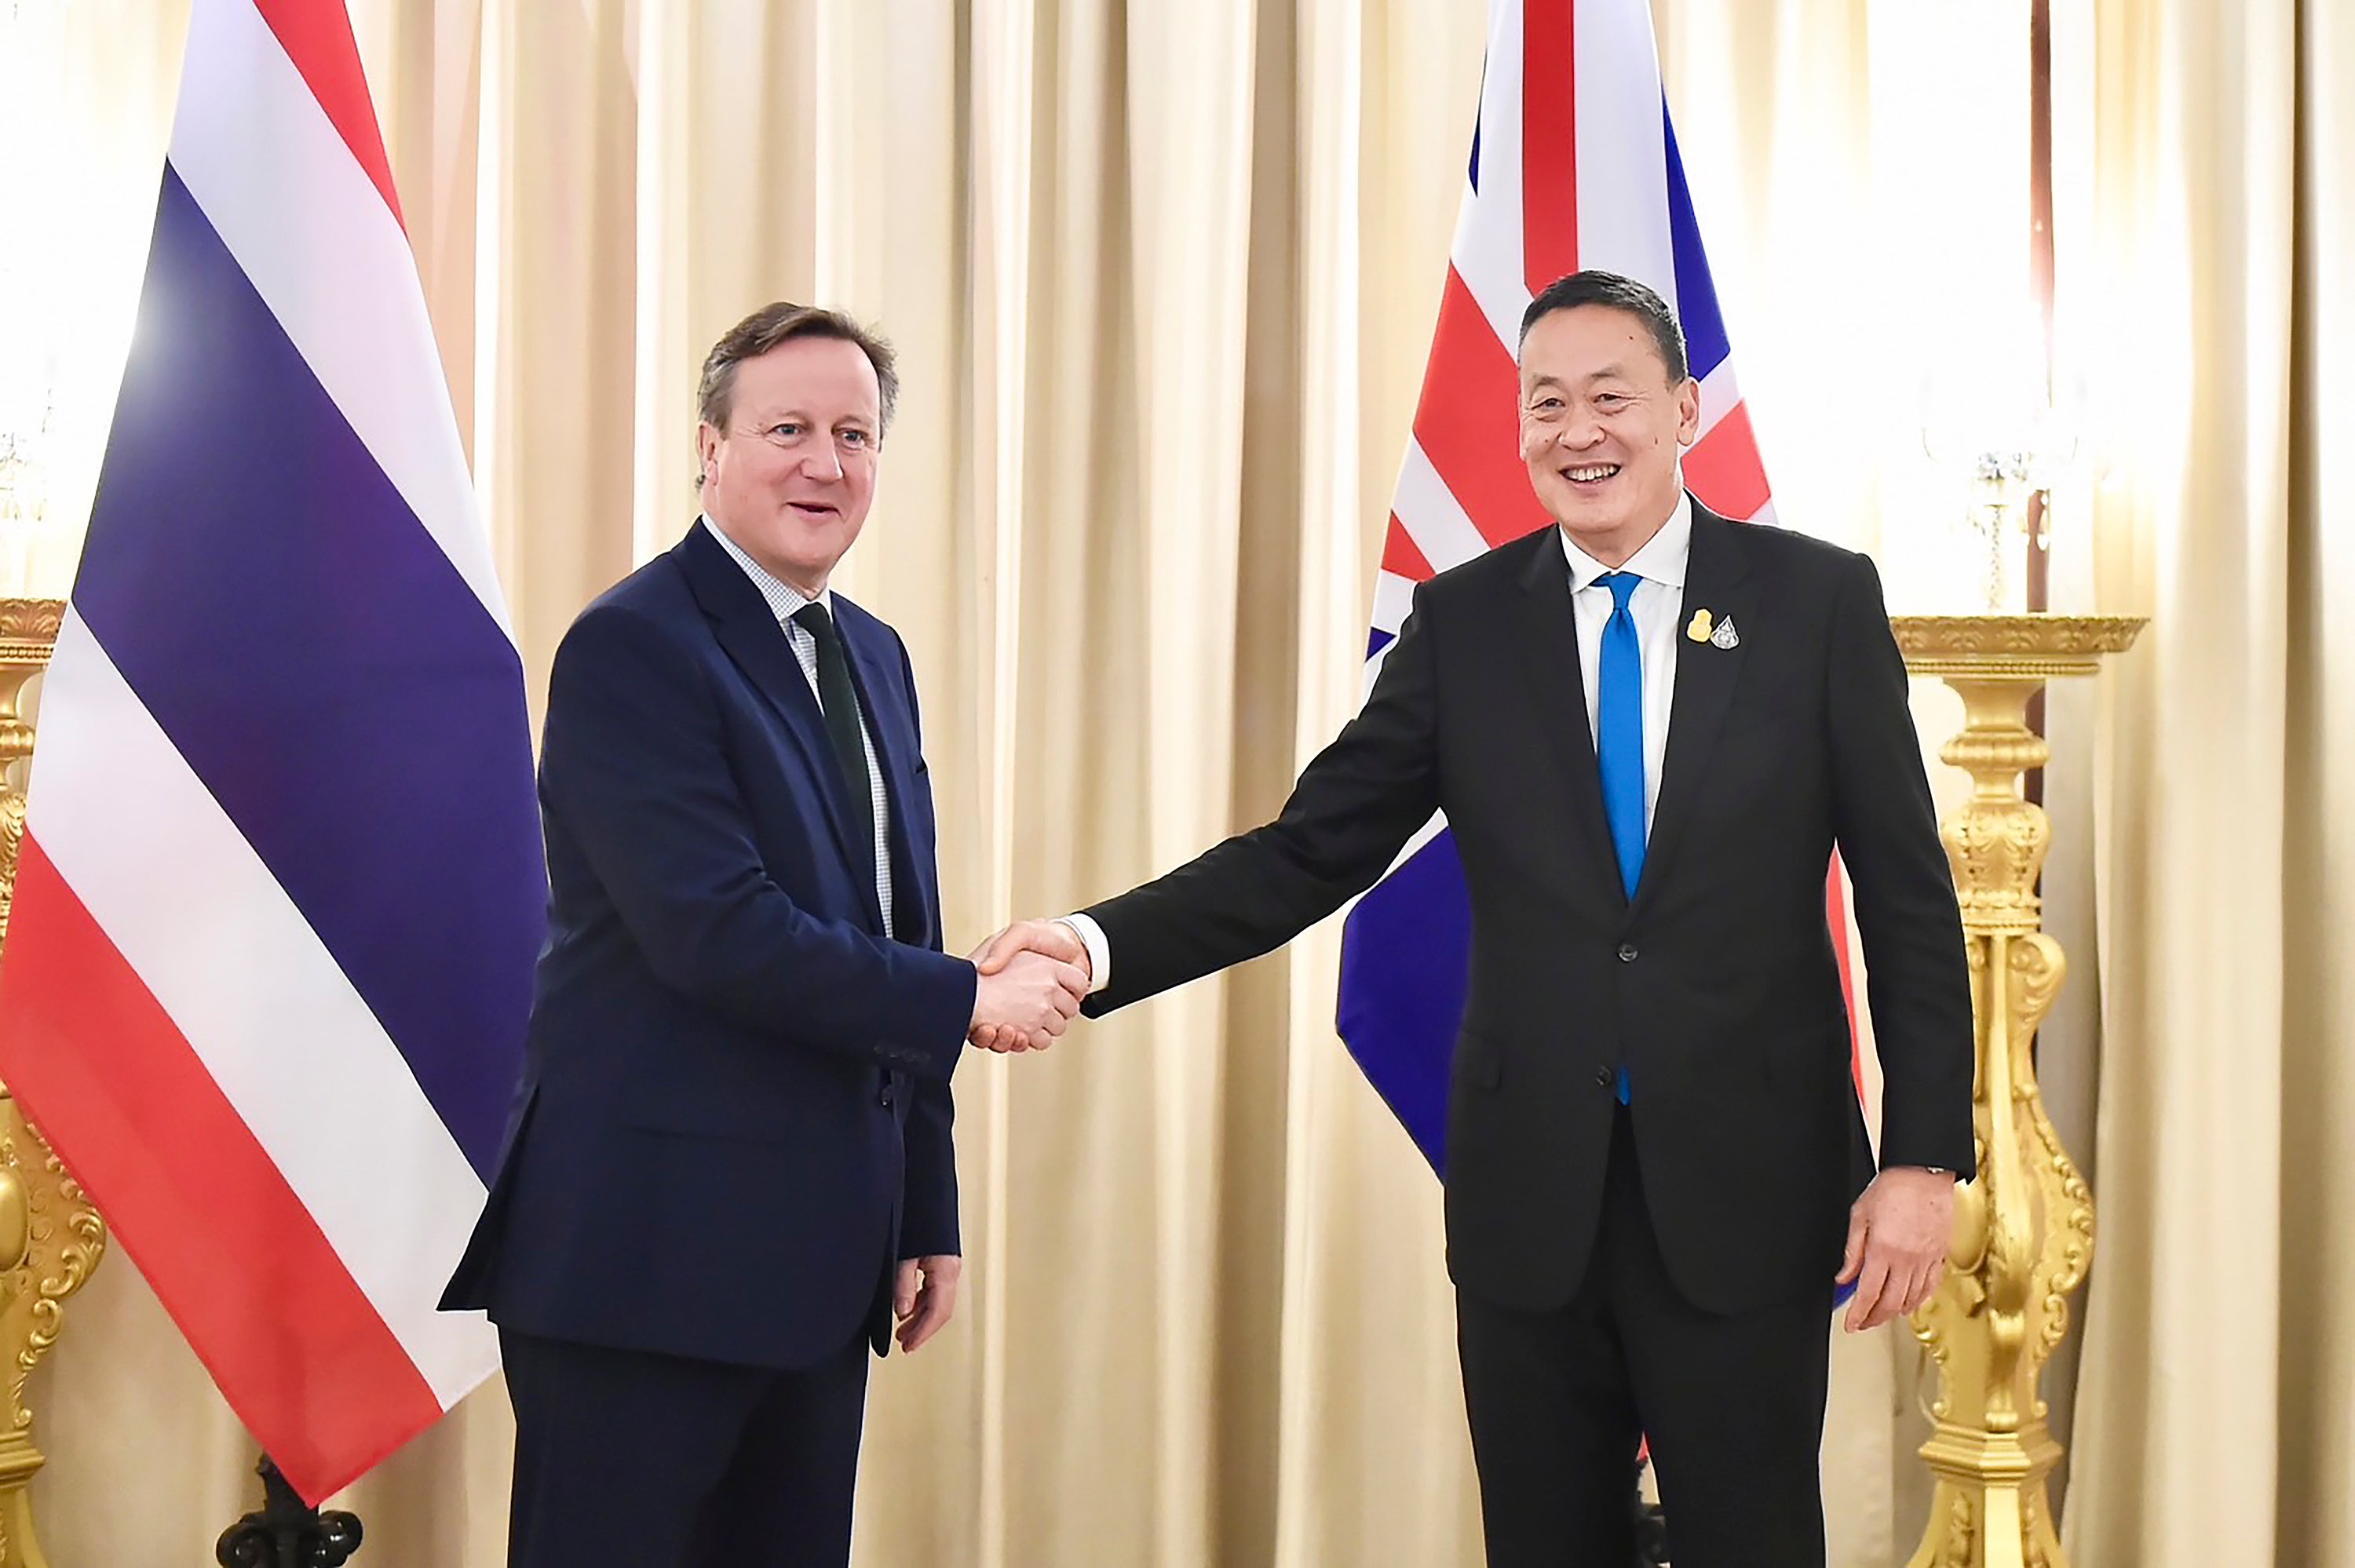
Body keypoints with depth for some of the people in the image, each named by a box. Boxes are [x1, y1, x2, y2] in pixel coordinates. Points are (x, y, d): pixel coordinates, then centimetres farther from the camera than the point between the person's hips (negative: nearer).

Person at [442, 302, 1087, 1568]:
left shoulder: (874, 660, 15)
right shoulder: (633, 645, -11)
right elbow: (715, 932, -21)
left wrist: (927, 1213, 16)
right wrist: (970, 1001, -12)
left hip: (821, 1260, 8)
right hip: (649, 1257, -8)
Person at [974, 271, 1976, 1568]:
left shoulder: (1819, 599, 0)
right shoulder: (1465, 621, 4)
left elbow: (1909, 900, 0)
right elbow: (1310, 850, -3)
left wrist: (1923, 1158, -6)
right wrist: (1096, 946, -18)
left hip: (1747, 1192, -2)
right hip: (1530, 1199, 2)